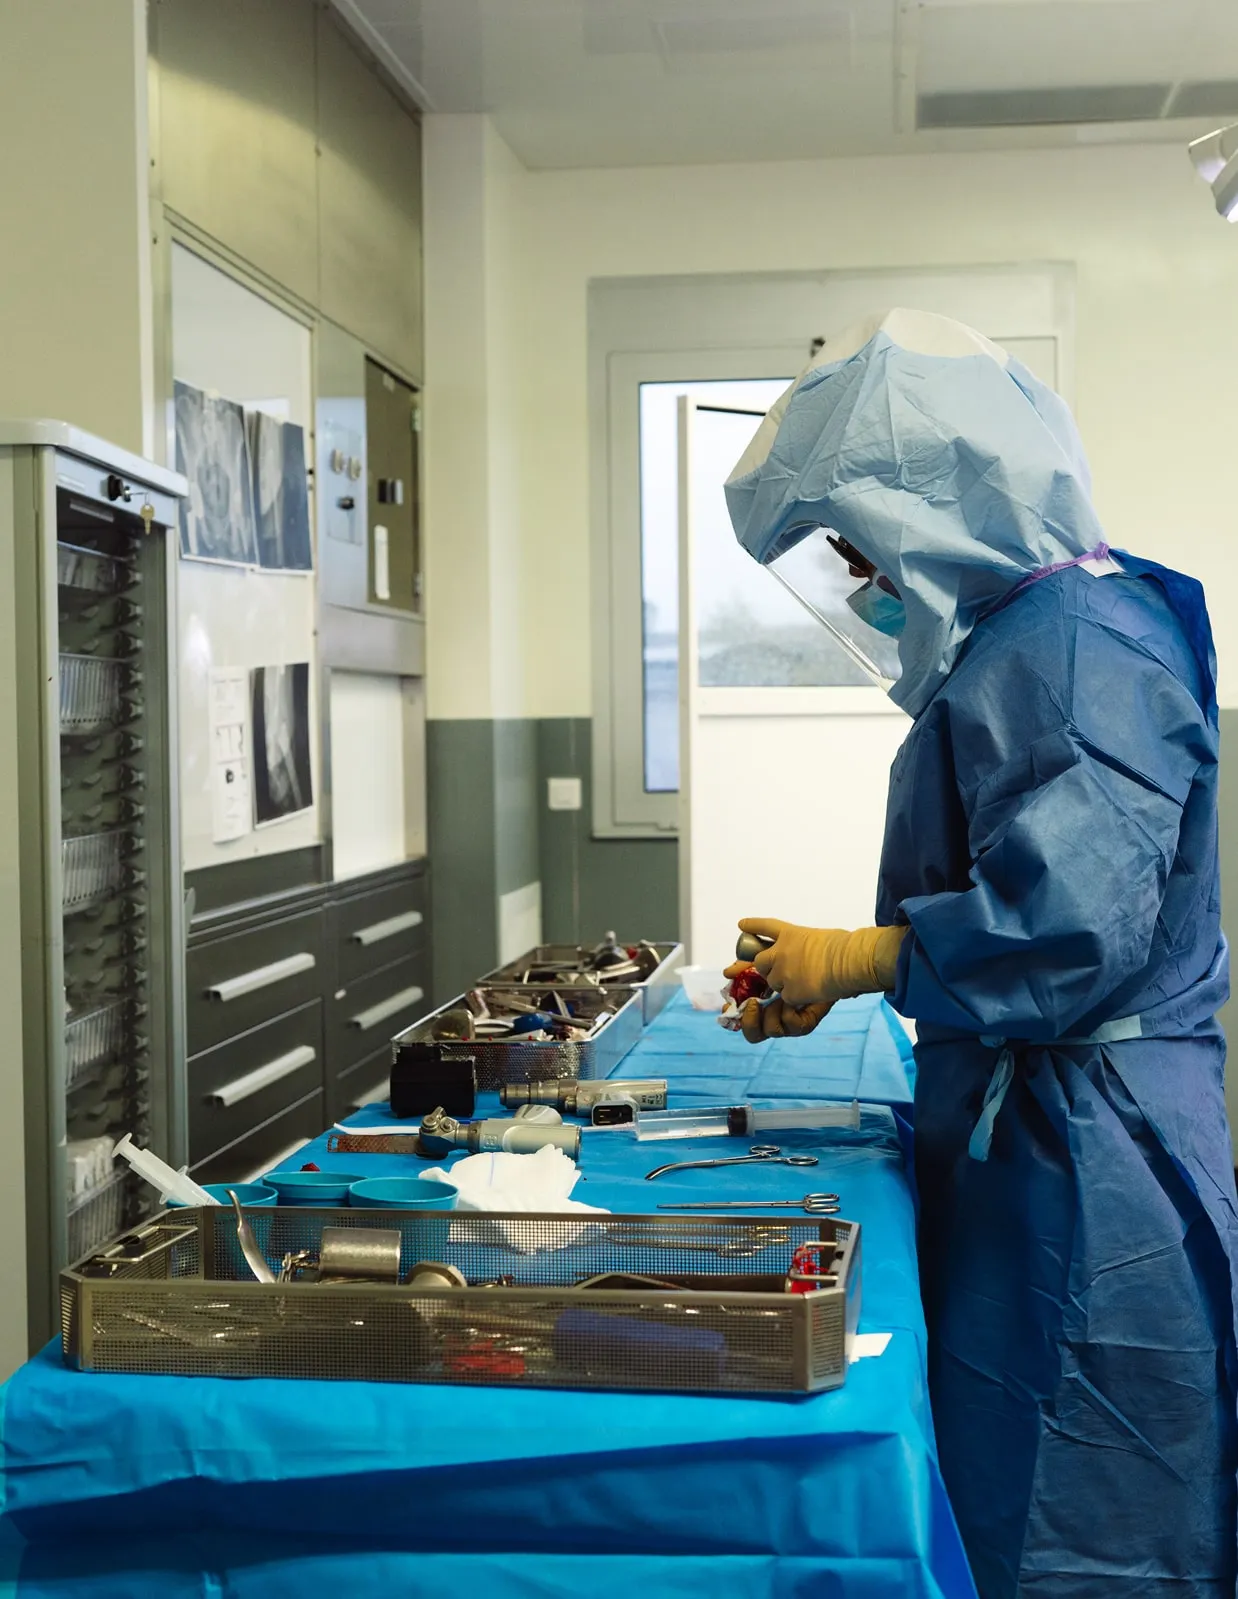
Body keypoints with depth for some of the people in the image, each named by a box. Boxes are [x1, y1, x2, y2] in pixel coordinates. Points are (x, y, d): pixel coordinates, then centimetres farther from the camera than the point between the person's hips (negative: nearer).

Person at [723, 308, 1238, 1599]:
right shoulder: (1020, 636, 14)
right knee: (990, 1495, 19)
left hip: (1080, 1157, -10)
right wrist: (824, 974, 11)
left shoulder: (1073, 644, -19)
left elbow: (1065, 927, -29)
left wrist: (849, 964, -15)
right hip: (1020, 1142, 10)